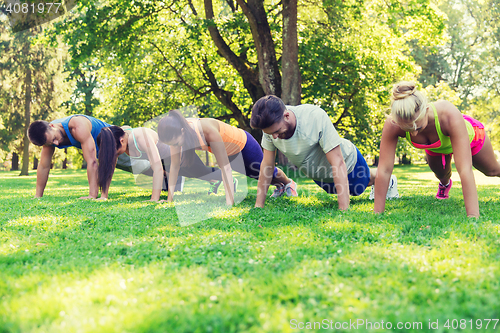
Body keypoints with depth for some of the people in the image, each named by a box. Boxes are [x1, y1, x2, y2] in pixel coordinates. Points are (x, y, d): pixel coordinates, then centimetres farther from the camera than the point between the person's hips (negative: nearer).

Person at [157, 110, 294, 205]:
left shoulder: (208, 130, -46)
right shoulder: (177, 133, -28)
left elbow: (225, 167, -44)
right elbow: (174, 165, -18)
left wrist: (229, 202, -46)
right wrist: (169, 198, -18)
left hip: (243, 144, -6)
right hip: (229, 151, 6)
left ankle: (289, 183, 53)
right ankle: (279, 186, 58)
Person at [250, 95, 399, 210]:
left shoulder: (316, 118, -43)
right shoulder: (271, 125, -29)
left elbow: (338, 163, -41)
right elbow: (267, 164, -18)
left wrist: (344, 210, -45)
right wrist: (258, 206, -19)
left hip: (347, 161, -4)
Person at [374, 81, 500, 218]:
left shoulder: (450, 116, -50)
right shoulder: (392, 125, -43)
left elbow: (465, 169, -51)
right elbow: (384, 170, -38)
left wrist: (473, 216, -54)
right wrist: (377, 213, -38)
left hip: (468, 135, -1)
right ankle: (445, 184, 57)